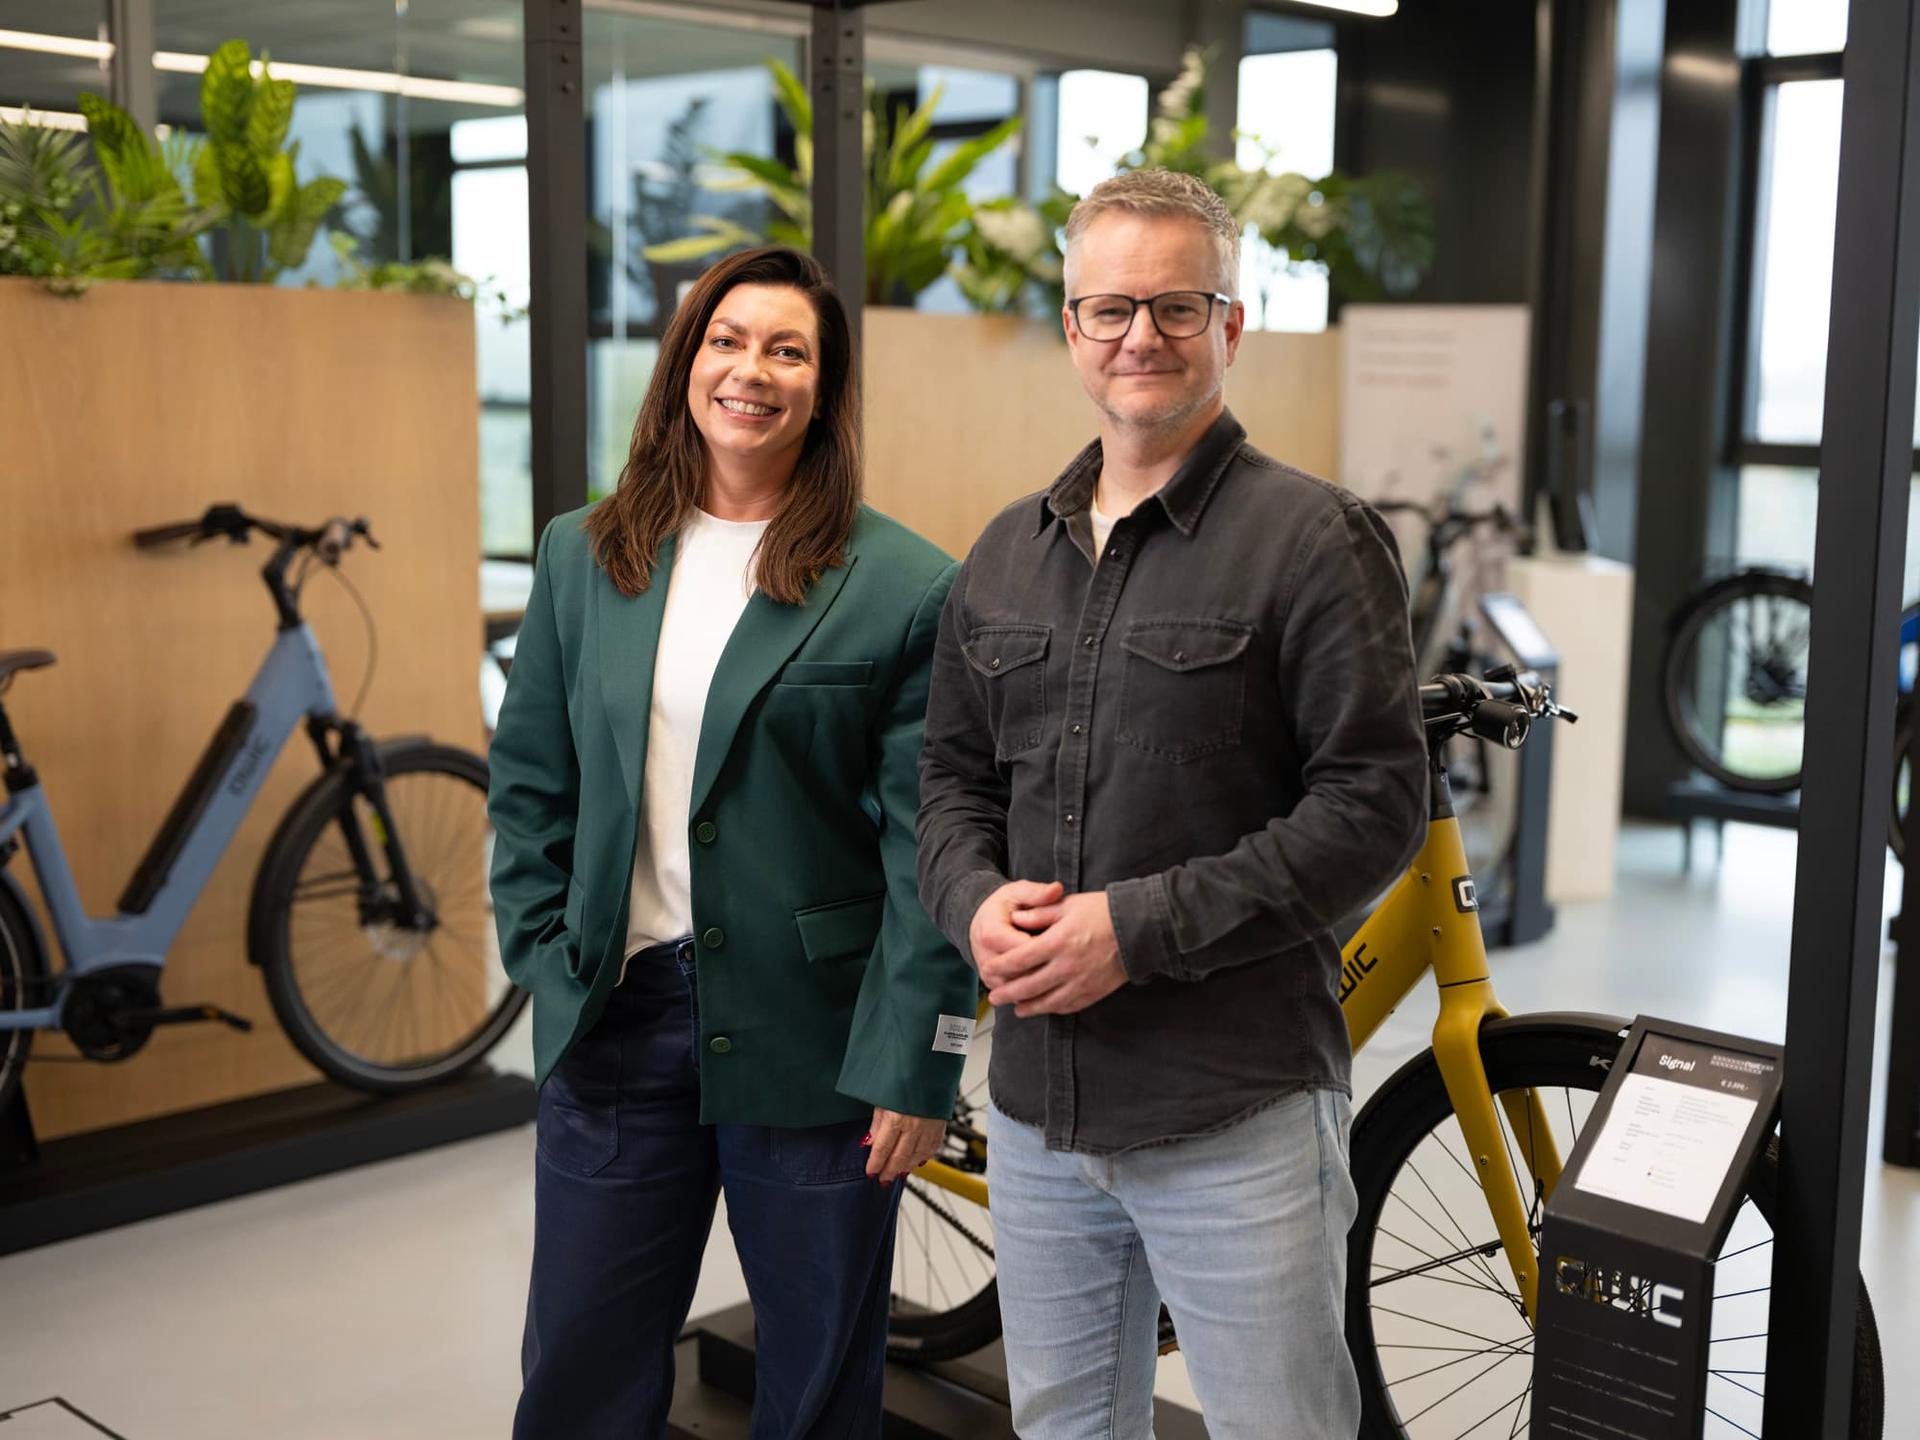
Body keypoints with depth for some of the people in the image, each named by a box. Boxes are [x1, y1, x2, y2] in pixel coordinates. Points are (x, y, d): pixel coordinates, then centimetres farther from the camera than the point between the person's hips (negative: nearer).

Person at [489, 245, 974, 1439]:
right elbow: (530, 780, 11)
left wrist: (915, 1065, -11)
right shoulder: (583, 557, 7)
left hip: (811, 1036, -3)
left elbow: (927, 845, -9)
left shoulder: (906, 585, -7)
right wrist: (548, 959, 3)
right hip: (614, 1025, 3)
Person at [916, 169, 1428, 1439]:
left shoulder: (1315, 538, -8)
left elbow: (1374, 805, -15)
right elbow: (953, 775, 16)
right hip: (1037, 1105, 6)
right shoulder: (1010, 550, 12)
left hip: (1239, 1118, -6)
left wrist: (1140, 926, -20)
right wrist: (977, 900, -6)